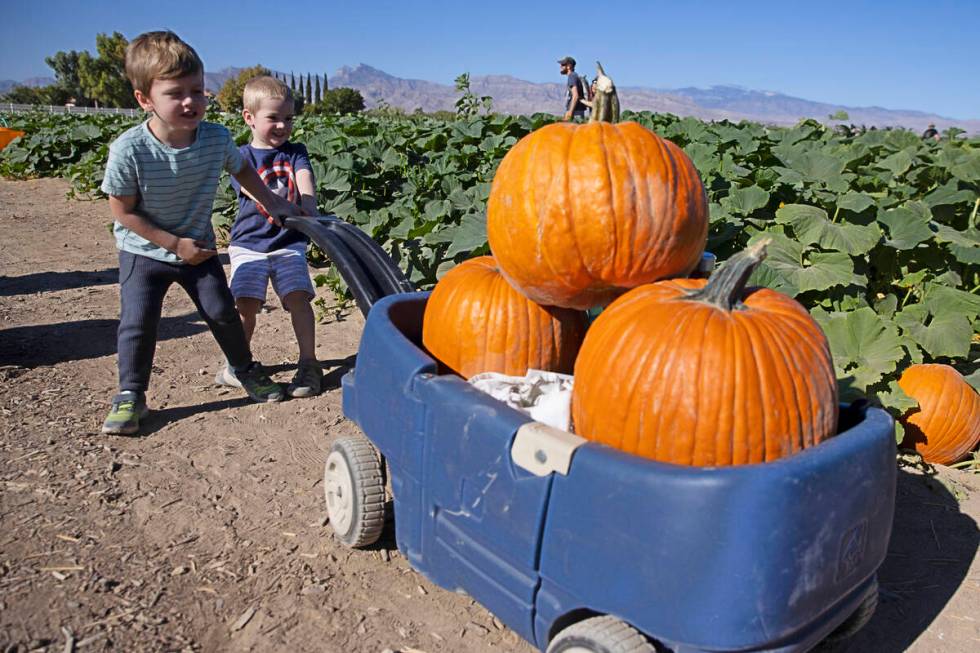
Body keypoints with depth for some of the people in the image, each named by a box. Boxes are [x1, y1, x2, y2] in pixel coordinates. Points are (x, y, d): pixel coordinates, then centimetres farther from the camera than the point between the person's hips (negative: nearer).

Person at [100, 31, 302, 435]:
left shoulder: (217, 139, -17)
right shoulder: (128, 150, -26)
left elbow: (241, 169, 7)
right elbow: (123, 211, -16)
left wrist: (271, 201, 3)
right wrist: (175, 244, -18)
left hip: (198, 248, 3)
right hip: (144, 251, -2)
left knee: (222, 312, 5)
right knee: (138, 321, -7)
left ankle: (246, 370, 28)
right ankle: (130, 395, 12)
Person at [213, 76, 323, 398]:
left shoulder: (295, 152, 9)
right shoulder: (242, 156, 2)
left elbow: (304, 181, -11)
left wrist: (309, 209, -33)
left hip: (289, 242, 1)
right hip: (249, 243, -1)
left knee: (298, 296, -14)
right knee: (246, 302, -8)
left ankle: (308, 363, -5)